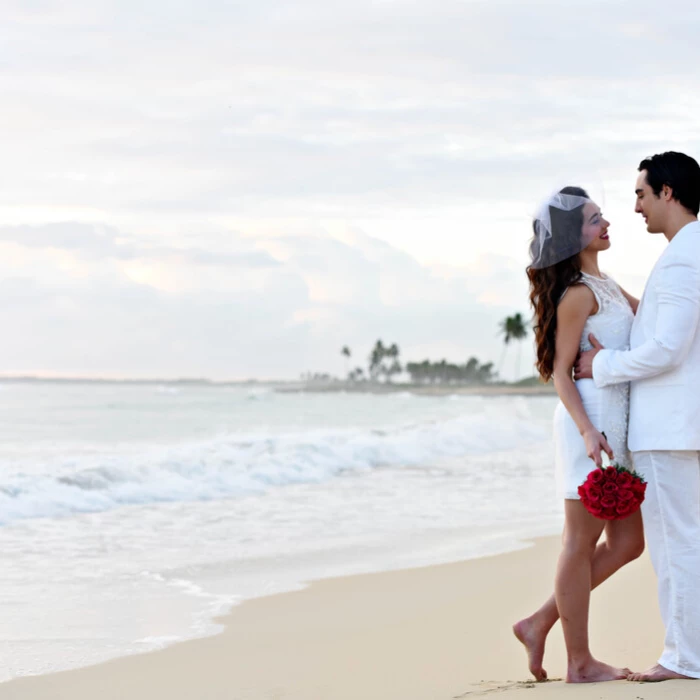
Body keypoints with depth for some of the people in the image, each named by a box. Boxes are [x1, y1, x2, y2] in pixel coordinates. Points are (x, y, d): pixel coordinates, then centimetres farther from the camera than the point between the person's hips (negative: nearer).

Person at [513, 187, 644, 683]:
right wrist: (588, 431, -22)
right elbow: (560, 372, -12)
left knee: (627, 543, 11)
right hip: (591, 418, -9)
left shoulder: (608, 288, 17)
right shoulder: (578, 293, -9)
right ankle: (580, 661, 7)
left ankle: (540, 624, 16)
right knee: (582, 543, -1)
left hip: (616, 424, 9)